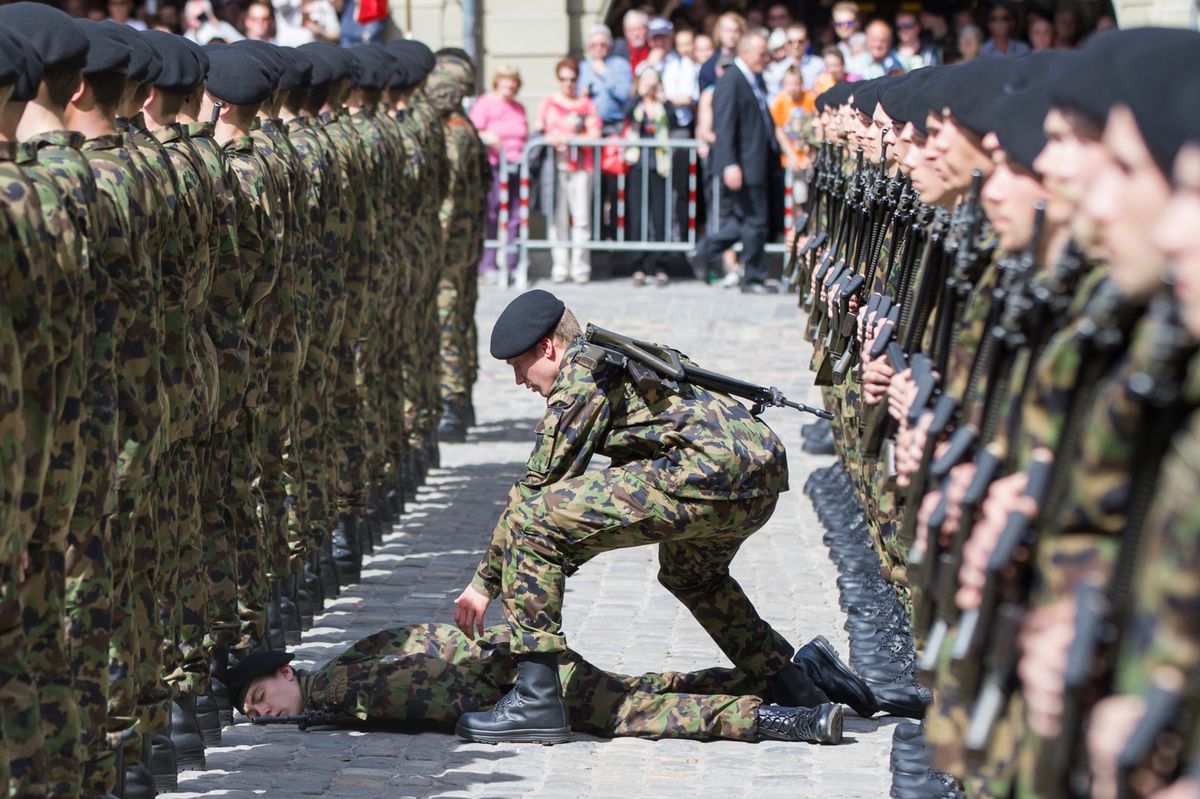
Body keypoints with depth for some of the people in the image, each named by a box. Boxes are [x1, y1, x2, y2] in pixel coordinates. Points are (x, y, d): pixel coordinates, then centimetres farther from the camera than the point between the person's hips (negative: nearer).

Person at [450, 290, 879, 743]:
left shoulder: (580, 374, 3)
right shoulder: (619, 362, 31)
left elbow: (535, 487, 2)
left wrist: (486, 581, 7)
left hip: (712, 472, -10)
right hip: (764, 476, 10)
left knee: (532, 520, -9)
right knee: (690, 573, 40)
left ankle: (536, 700, -10)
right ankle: (796, 686, 38)